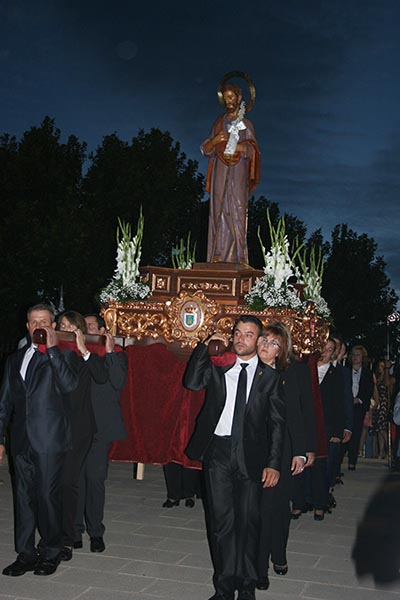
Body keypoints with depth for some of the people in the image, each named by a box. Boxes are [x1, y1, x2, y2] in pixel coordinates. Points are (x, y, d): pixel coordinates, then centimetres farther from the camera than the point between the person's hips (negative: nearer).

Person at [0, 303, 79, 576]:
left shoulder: (64, 355, 0)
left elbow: (69, 384, -20)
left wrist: (52, 348, -18)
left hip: (50, 441, -5)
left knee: (48, 497, 0)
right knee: (24, 498, 10)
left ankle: (52, 553, 15)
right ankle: (26, 554, 20)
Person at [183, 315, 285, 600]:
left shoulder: (270, 376, 3)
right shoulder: (217, 366, 7)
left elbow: (277, 424, 2)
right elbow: (192, 382, -10)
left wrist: (273, 464, -3)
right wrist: (205, 347, -10)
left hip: (250, 455, -1)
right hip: (217, 451, 1)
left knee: (248, 520, 7)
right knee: (221, 519, 6)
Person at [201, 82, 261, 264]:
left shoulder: (246, 124, 12)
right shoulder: (219, 122, 16)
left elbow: (253, 150, 2)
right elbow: (206, 149, 8)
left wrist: (239, 147, -17)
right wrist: (216, 140, -12)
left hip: (238, 173, -2)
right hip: (220, 172, 2)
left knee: (238, 210, -9)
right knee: (219, 210, -5)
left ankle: (239, 256, -10)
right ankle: (218, 254, -5)